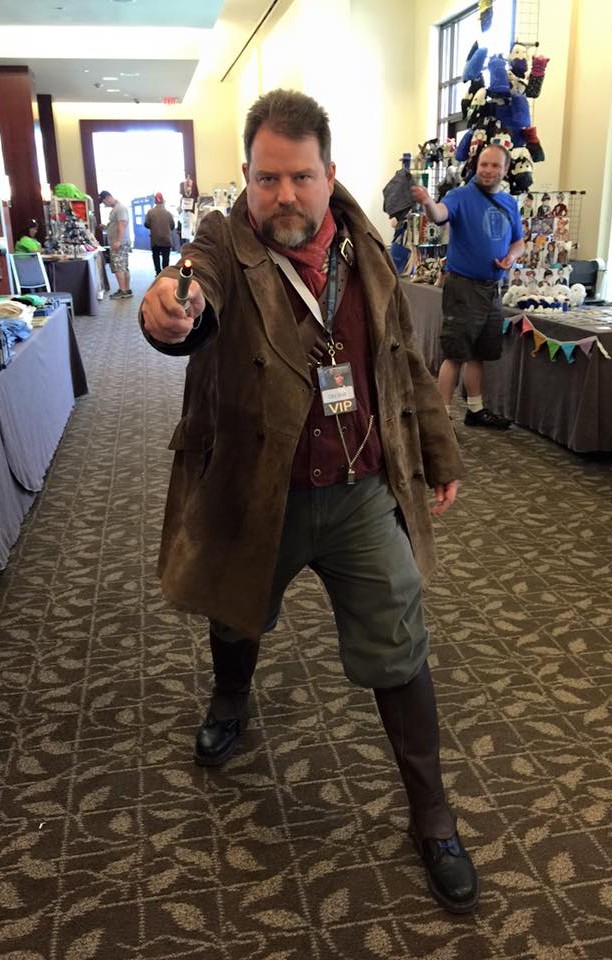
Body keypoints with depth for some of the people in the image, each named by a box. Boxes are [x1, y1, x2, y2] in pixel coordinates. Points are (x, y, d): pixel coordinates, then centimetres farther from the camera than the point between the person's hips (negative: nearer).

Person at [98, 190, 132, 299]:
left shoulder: (120, 208, -13)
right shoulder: (115, 208, 18)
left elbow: (122, 225, -22)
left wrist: (118, 241, -26)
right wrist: (106, 226, 17)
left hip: (120, 243, -10)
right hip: (117, 243, 10)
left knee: (118, 268, -12)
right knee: (124, 268, 10)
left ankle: (123, 291, -12)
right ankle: (127, 290, 13)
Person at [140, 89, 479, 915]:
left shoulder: (364, 249, 0)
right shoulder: (225, 246, -11)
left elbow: (405, 361, 9)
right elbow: (200, 295, -36)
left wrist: (439, 453, 11)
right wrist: (170, 310, -59)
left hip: (364, 492, 2)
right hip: (255, 495, -1)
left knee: (398, 655, 6)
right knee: (238, 622, 23)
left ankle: (432, 819, 26)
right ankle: (230, 708, 59)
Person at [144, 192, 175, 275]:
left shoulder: (150, 212, -6)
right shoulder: (168, 212, -5)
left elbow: (146, 224, -6)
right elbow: (172, 226, -2)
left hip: (155, 240, 0)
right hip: (166, 240, 0)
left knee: (156, 257, 11)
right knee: (166, 258, 6)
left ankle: (158, 273, 5)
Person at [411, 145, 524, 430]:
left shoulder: (510, 203, 11)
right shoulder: (461, 196, -9)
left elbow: (518, 242, 21)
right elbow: (440, 214, -30)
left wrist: (511, 257, -2)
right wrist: (428, 203, -53)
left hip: (492, 288, 6)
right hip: (463, 286, -6)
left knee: (478, 353, 15)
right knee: (456, 354, -7)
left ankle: (476, 409, 26)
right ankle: (442, 414, -1)